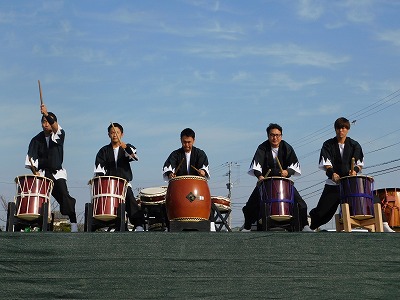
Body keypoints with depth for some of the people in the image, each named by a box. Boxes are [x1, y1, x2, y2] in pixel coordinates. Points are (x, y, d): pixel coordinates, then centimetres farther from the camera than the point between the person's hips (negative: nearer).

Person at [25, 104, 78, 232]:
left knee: (64, 195, -16)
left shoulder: (58, 135, 3)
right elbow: (31, 157, 1)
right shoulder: (37, 139, 8)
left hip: (57, 173, -2)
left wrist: (47, 114, -38)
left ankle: (73, 223, -15)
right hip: (41, 173, 2)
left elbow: (56, 127, -22)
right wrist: (35, 172, -14)